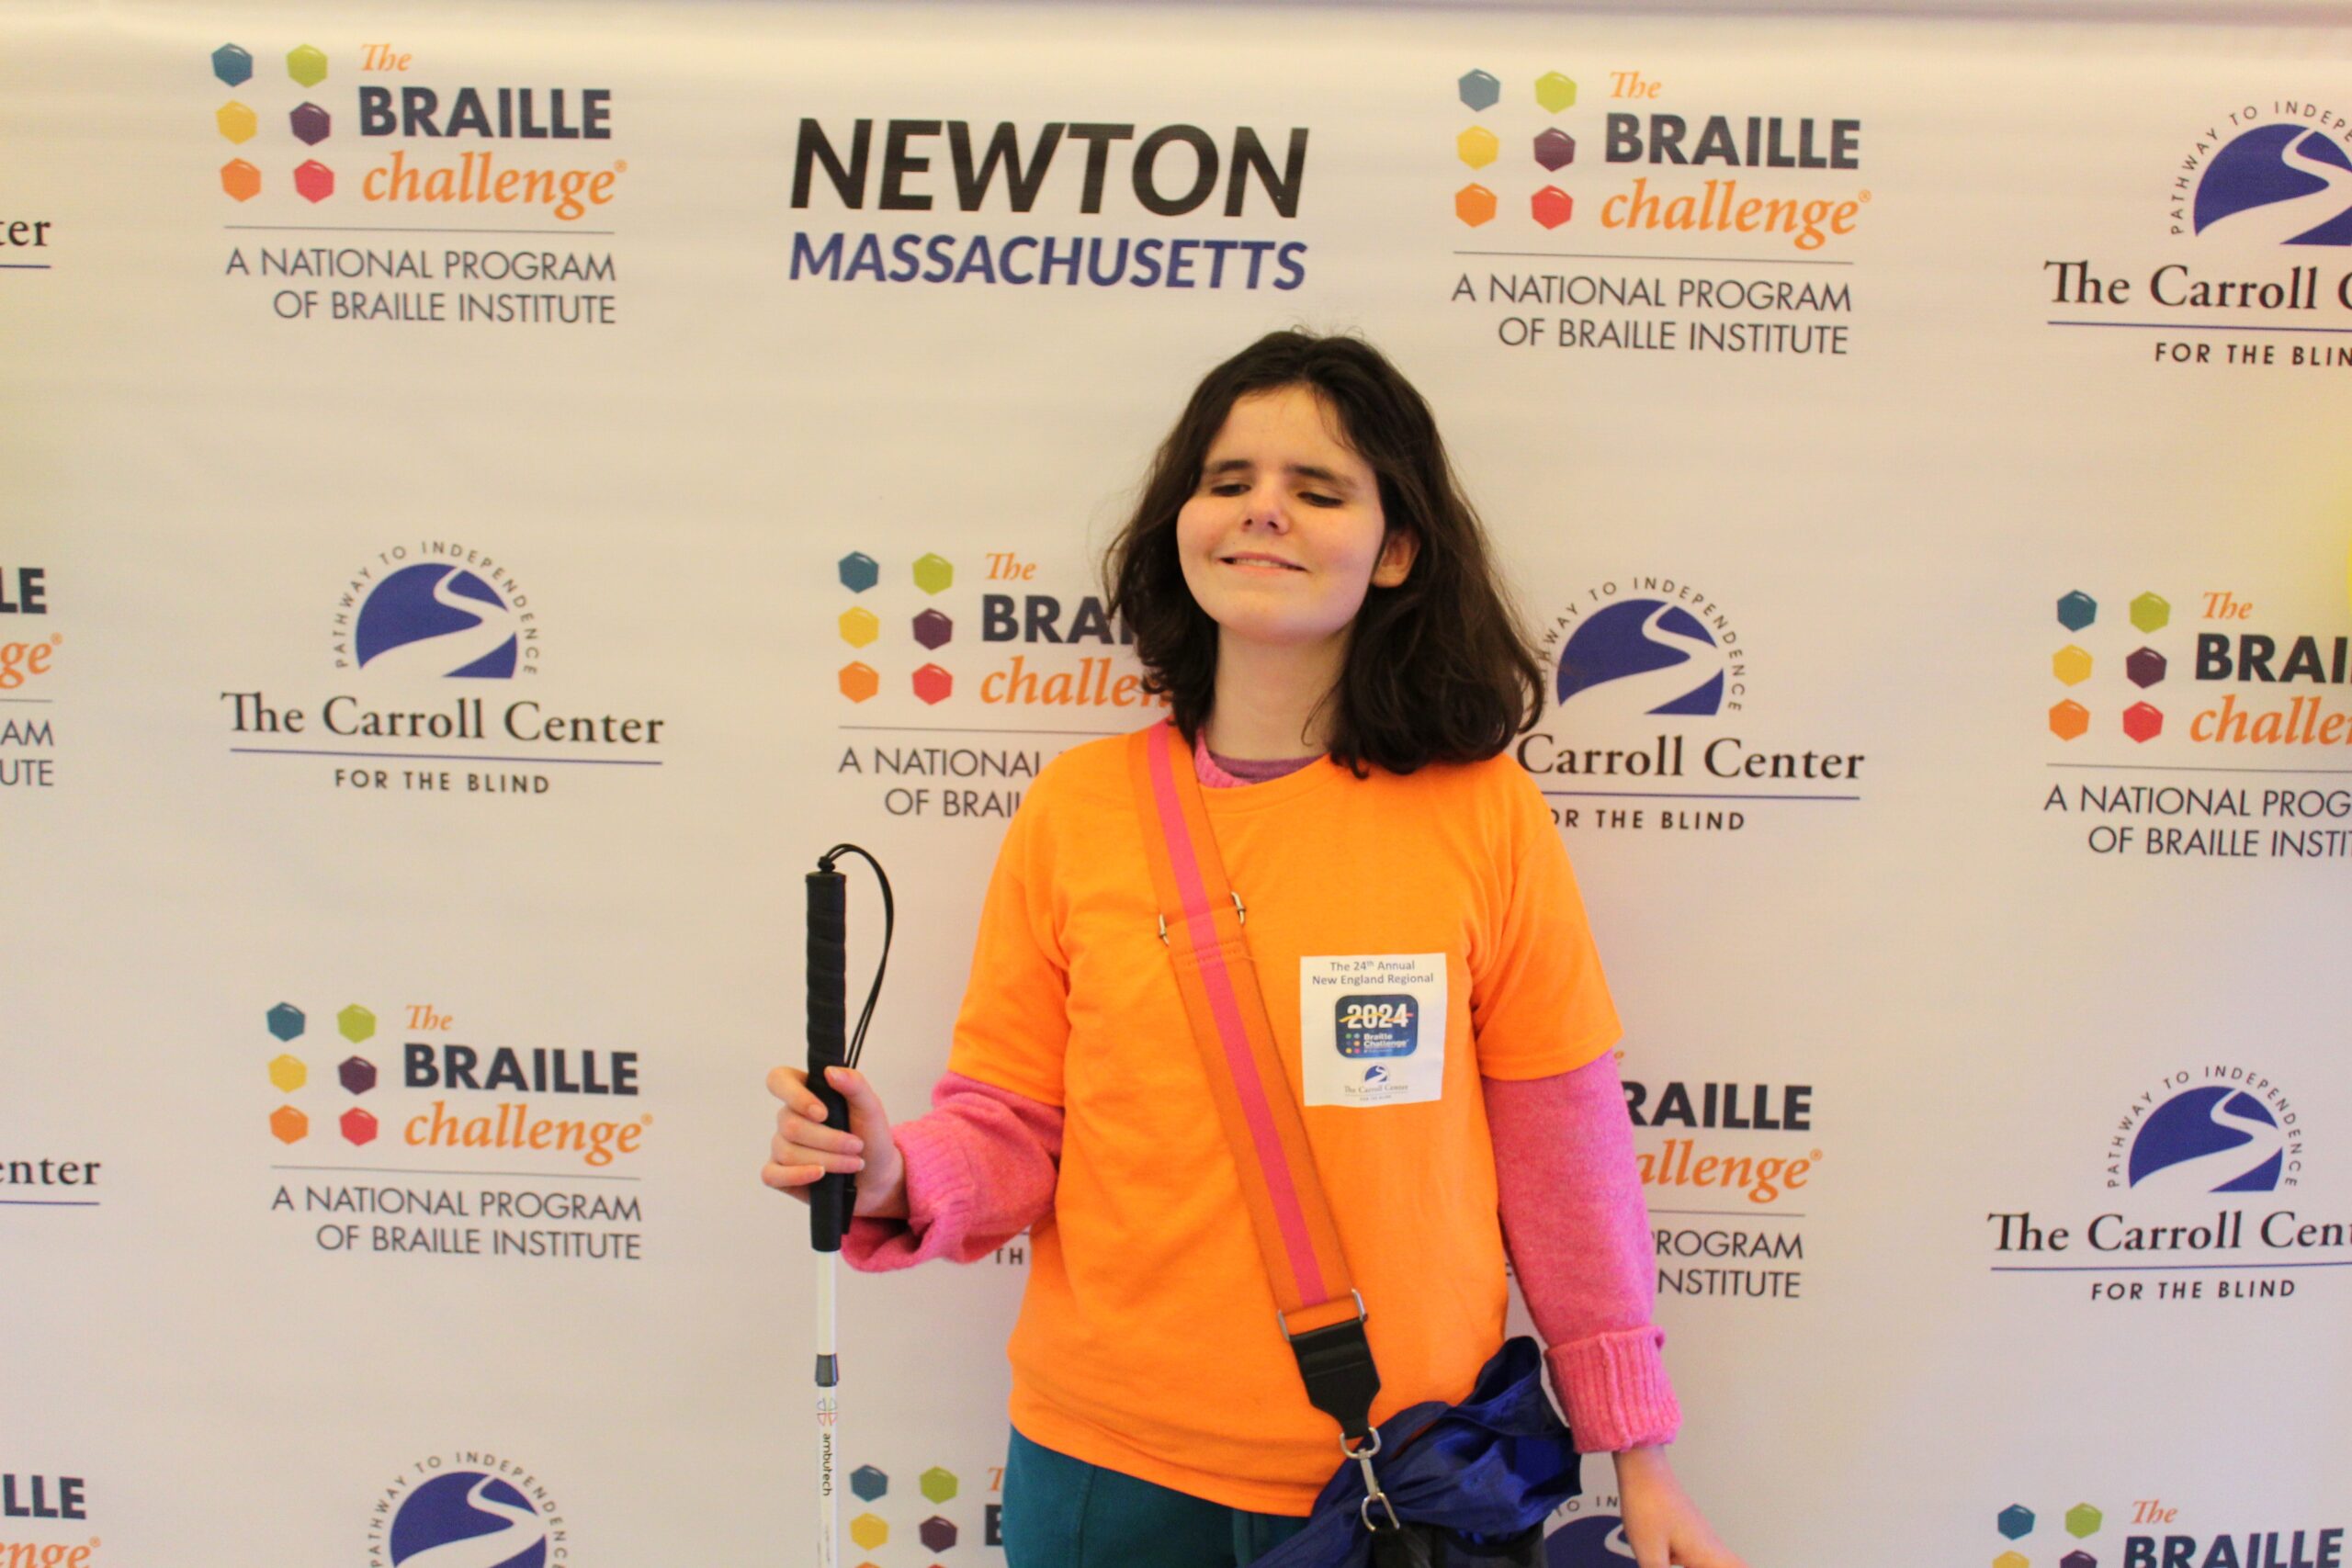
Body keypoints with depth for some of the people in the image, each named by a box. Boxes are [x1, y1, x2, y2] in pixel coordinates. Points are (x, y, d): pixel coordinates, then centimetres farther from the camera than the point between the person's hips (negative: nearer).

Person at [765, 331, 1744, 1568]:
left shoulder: (1483, 816, -7)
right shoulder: (1074, 809, -4)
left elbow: (1563, 1154, -1)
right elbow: (1011, 1133, 1)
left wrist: (1636, 1452, 4)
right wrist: (891, 1178, -20)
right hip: (1108, 1466, 1)